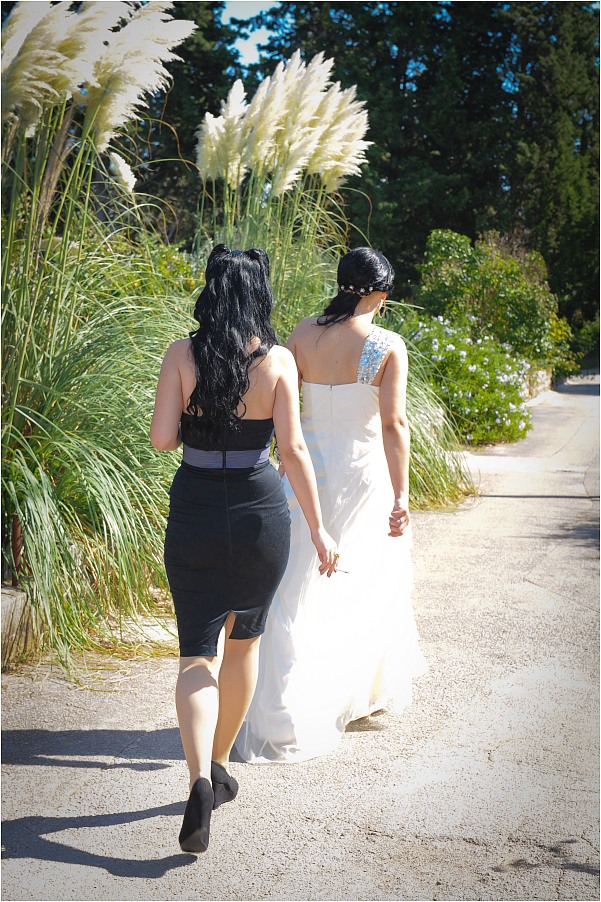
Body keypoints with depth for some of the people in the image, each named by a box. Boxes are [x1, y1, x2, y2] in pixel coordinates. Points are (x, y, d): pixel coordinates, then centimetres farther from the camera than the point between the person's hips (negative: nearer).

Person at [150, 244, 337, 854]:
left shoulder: (182, 354, -5)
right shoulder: (278, 360, -6)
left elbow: (162, 438, -9)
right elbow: (292, 449, -9)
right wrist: (318, 528, -4)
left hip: (195, 513, -1)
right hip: (261, 513, 1)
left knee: (197, 655, 3)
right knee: (243, 643, 20)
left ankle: (200, 779, -18)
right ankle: (219, 765, 33)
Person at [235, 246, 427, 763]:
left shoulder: (303, 334, 1)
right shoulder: (389, 346, -9)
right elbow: (394, 423, -13)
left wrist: (283, 466, 12)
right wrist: (401, 497, -10)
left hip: (309, 469, 2)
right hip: (362, 475, -2)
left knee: (298, 592, 5)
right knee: (371, 583, 19)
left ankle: (284, 719, 3)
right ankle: (371, 688, 36)